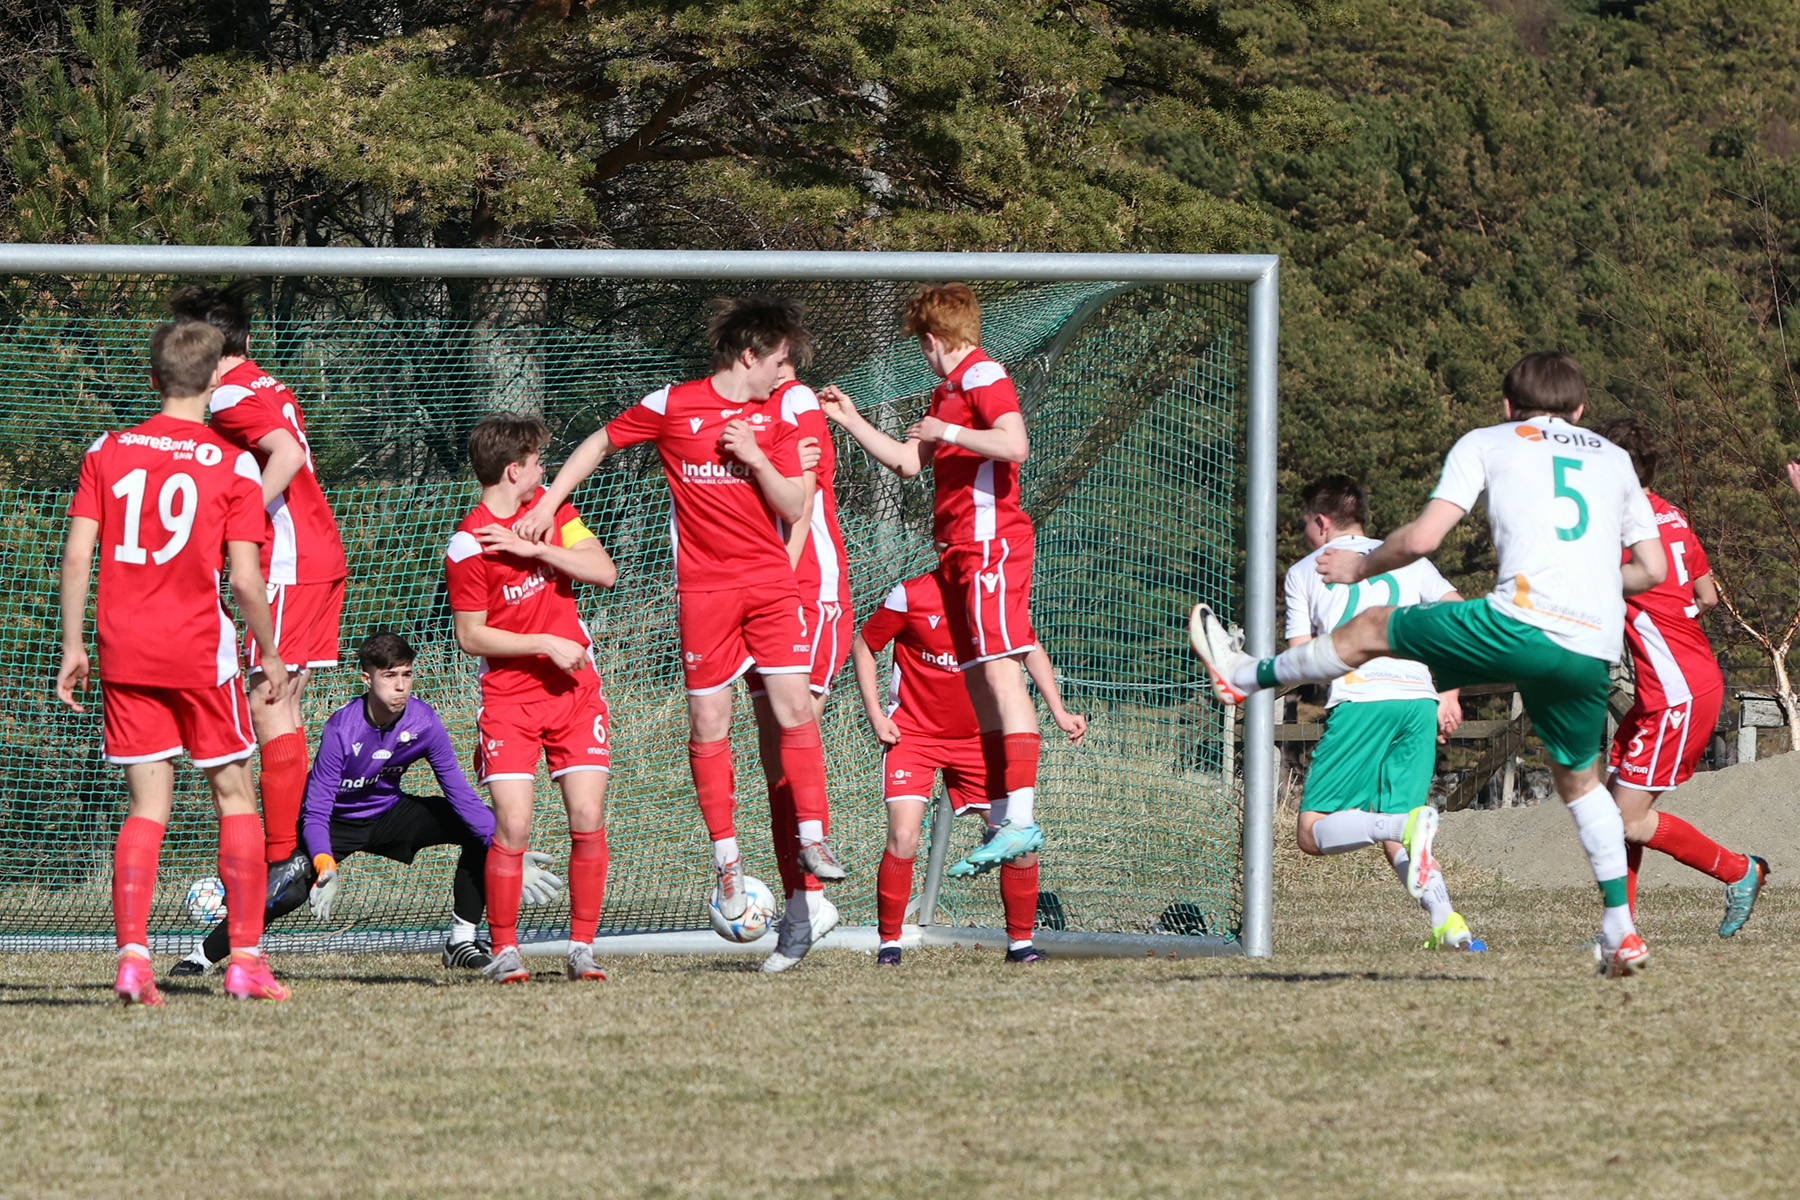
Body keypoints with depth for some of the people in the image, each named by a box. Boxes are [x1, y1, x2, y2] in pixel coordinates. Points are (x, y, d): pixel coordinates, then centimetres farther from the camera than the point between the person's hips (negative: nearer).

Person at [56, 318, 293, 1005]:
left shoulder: (107, 453, 4)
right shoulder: (233, 466, -4)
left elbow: (77, 554, 0)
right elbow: (245, 579, -7)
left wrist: (73, 646, 7)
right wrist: (272, 657, 6)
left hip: (124, 651, 3)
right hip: (199, 649, -3)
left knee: (147, 805, 6)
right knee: (234, 796, 8)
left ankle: (132, 956, -8)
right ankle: (245, 960, 4)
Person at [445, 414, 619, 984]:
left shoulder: (550, 506, 7)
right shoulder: (467, 545, -12)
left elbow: (604, 572, -3)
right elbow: (471, 637, -9)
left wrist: (532, 548, -14)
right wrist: (546, 644, -12)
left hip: (575, 688, 4)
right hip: (508, 697, -4)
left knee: (588, 820, -5)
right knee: (512, 827, -13)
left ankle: (582, 947, 4)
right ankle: (503, 949, 0)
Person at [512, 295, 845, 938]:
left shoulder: (775, 419, 8)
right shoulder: (673, 406, -1)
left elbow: (794, 508, 7)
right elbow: (601, 442, 11)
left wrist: (755, 457, -8)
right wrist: (546, 504, 6)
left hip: (771, 581, 3)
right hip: (703, 587, -3)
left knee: (794, 707, -8)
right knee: (708, 721, -1)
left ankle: (812, 836, 0)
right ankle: (726, 858, 7)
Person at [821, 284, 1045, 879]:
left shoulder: (982, 376, -7)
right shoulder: (947, 389, 24)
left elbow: (1015, 443, -22)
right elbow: (907, 462, 32)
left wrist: (948, 431, -15)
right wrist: (851, 420, 31)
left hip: (990, 539, -10)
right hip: (960, 550, 10)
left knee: (999, 671, -17)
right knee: (977, 680, 8)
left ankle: (1023, 816, -24)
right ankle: (1003, 819, 8)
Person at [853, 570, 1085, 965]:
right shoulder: (910, 595, -14)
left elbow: (1031, 651, 13)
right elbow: (862, 646, -1)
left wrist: (1059, 713, 2)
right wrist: (875, 715, -8)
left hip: (976, 737, 3)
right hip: (913, 734, -3)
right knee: (904, 838, -19)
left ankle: (1020, 942, 12)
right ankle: (889, 943, -3)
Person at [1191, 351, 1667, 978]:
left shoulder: (1486, 443, 12)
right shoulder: (1613, 458, 24)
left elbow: (1422, 538, 2)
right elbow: (1651, 569, 20)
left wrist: (1361, 566, 21)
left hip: (1521, 621, -4)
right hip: (1595, 650, 4)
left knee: (1373, 628, 18)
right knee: (1579, 779, 25)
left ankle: (1246, 674, 35)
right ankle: (1621, 931, 17)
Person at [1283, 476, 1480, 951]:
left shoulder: (1304, 572, 16)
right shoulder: (1408, 560, 23)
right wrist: (1448, 693, 11)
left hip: (1359, 700, -4)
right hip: (1418, 701, 4)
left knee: (1312, 832, -4)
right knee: (1395, 839, 11)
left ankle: (1409, 824, -32)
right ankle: (1444, 920, -15)